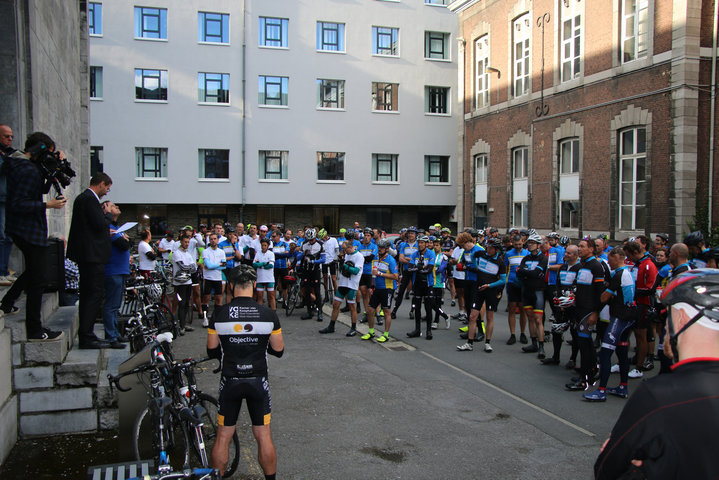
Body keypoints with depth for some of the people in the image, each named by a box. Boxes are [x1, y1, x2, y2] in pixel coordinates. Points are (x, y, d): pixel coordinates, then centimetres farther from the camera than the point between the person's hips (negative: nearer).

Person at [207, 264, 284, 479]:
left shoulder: (219, 314, -9)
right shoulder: (268, 314, -10)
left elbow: (212, 351, -1)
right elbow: (278, 350, -2)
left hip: (230, 381, 0)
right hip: (258, 381, 0)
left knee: (223, 437, 14)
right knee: (263, 436, 12)